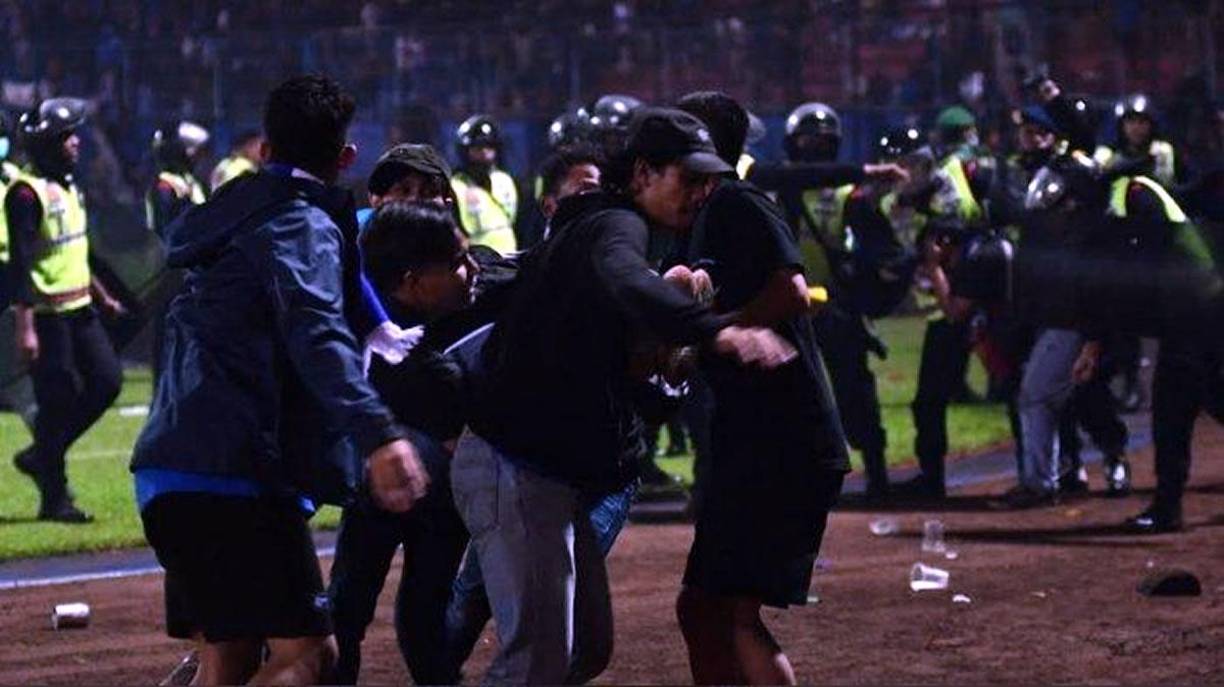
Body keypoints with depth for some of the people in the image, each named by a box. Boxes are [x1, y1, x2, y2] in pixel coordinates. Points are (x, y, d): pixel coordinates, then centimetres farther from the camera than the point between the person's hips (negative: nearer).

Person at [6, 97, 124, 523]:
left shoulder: (68, 187, 13)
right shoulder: (27, 193, -16)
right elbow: (20, 264, -20)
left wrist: (101, 297, 25)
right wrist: (25, 327, -23)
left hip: (79, 309, 9)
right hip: (48, 315, -9)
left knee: (106, 381, 6)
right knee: (59, 402, -4)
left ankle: (41, 458, 19)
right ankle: (54, 498, 6)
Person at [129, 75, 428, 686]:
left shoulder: (234, 217, 21)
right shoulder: (302, 225, -5)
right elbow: (316, 332, -24)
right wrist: (378, 434, -38)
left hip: (169, 473, 9)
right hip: (234, 478, -9)